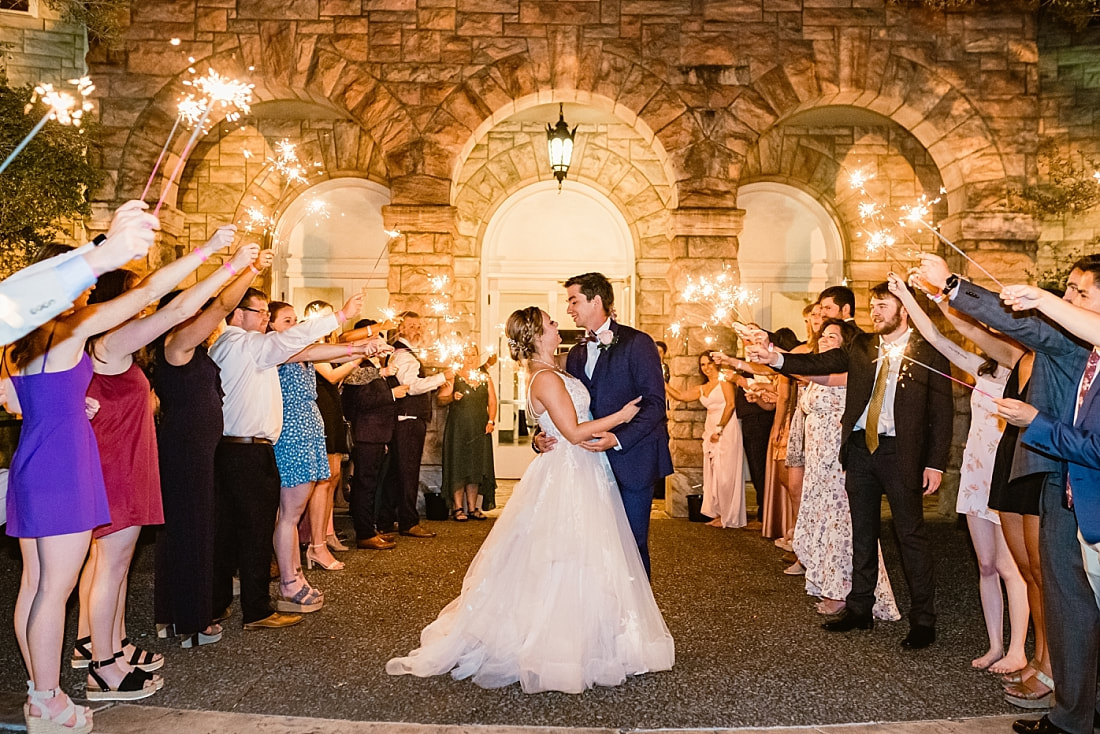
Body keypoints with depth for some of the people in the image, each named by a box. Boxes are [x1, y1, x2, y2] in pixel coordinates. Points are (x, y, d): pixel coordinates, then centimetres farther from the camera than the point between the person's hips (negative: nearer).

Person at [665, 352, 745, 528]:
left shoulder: (724, 380, -3)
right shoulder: (701, 389, 19)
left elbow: (730, 404, -11)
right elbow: (680, 396, 14)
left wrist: (719, 429, -13)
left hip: (726, 429, -7)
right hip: (711, 430, 8)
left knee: (725, 472, -4)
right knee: (713, 472, 7)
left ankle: (729, 517, 5)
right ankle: (718, 514, 15)